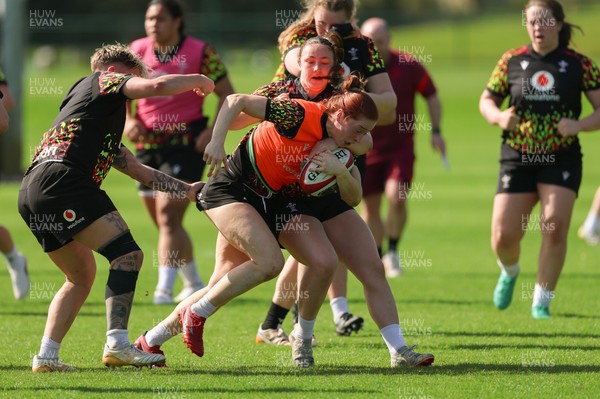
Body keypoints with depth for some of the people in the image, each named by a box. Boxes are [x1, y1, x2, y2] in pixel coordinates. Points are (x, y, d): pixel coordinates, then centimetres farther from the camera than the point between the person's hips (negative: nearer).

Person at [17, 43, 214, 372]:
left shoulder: (105, 129, 37)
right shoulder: (104, 81, 12)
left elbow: (137, 169, 41)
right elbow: (157, 86, -4)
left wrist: (186, 189, 40)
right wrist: (198, 80, 13)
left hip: (30, 195, 10)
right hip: (61, 181, -10)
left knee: (82, 275, 22)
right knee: (127, 254, -11)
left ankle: (46, 356, 13)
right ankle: (117, 344, -20)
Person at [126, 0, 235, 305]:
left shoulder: (200, 53, -8)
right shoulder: (137, 51, 4)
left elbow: (226, 93, -1)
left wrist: (214, 131, -14)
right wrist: (127, 120, -7)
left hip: (187, 143, -5)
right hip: (147, 145, 5)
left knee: (168, 214, -18)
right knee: (166, 222, 12)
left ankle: (164, 288, -22)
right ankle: (194, 284, 30)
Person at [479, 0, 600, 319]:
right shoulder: (511, 61, 4)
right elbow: (486, 100, 13)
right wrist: (499, 117, -9)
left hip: (561, 159, -1)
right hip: (518, 158, 1)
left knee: (555, 228, -17)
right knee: (503, 237, -5)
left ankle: (541, 302, -1)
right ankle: (509, 272, 31)